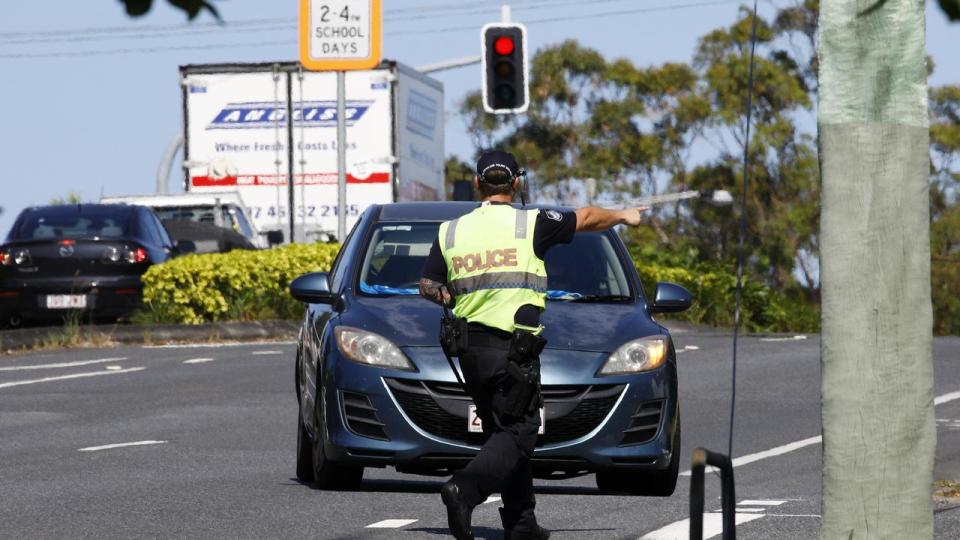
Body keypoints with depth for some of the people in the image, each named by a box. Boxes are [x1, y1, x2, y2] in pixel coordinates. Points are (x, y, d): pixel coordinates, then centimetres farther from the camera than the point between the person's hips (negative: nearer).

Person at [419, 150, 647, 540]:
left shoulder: (451, 231, 7)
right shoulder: (531, 224, -3)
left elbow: (428, 288, 9)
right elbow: (587, 219, 13)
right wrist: (623, 216, 31)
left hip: (469, 348, 5)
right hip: (512, 345, -5)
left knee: (503, 431, 14)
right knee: (516, 435, -7)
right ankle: (465, 489, -31)